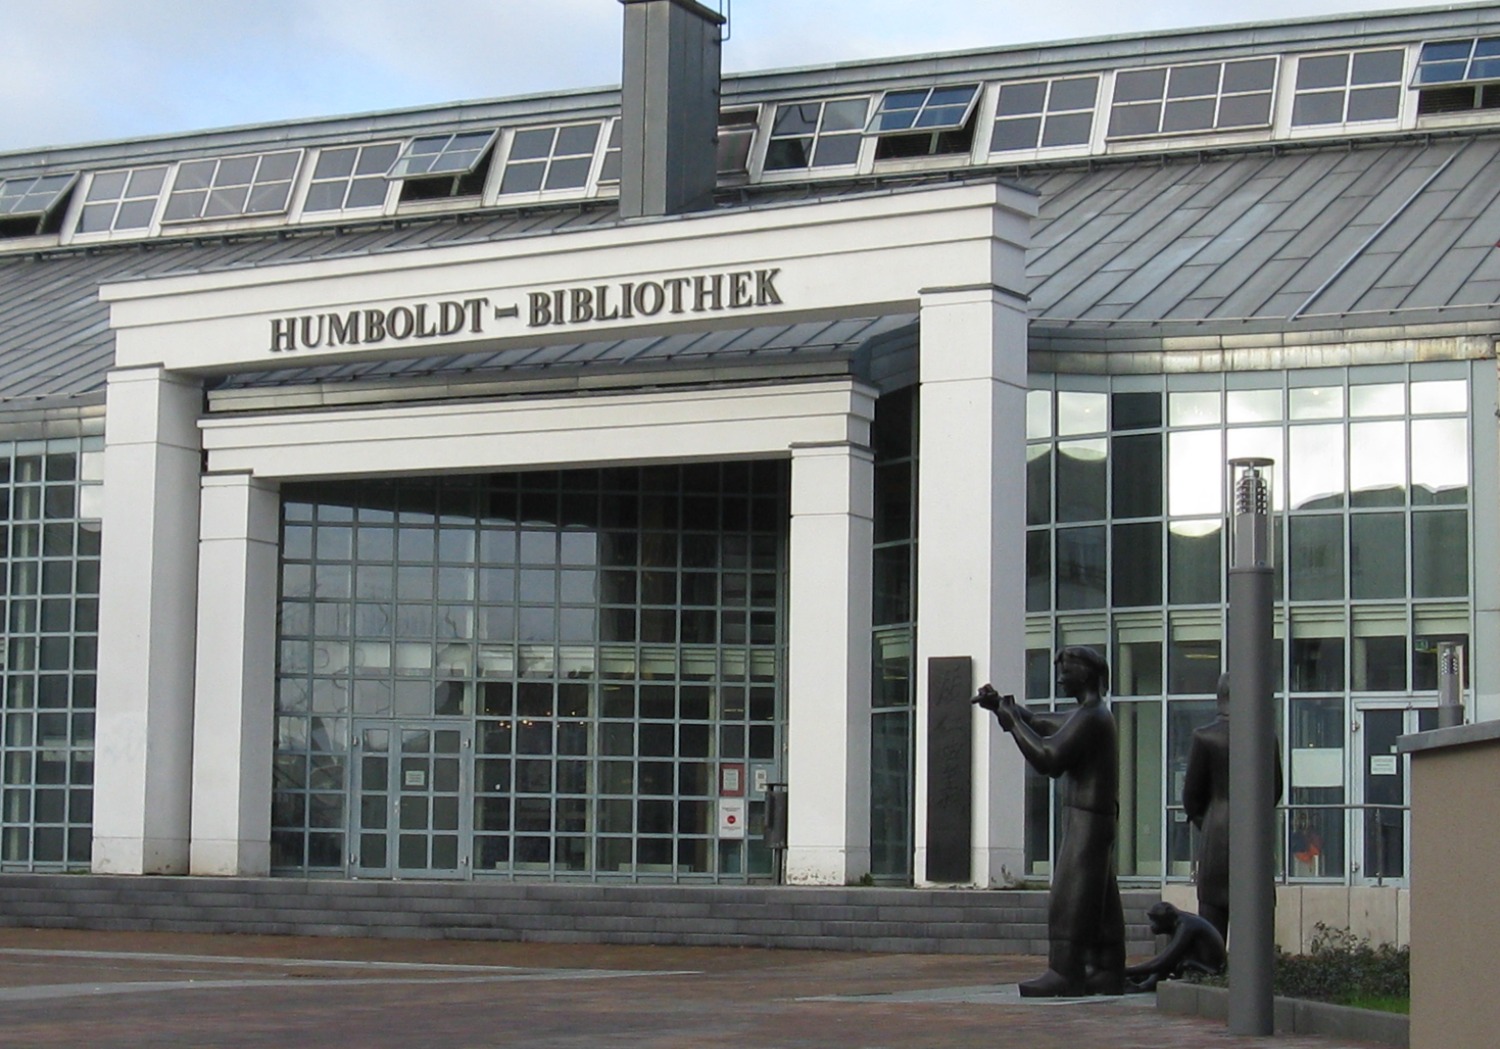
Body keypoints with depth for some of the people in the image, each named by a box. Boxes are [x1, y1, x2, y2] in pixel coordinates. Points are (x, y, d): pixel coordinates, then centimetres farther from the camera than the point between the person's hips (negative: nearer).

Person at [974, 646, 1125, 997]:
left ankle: (1064, 974, -16)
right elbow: (1038, 724, 23)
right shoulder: (1087, 715, 19)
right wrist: (1001, 706, 8)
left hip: (1087, 820, -11)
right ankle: (1106, 971, 10)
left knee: (1069, 898, -13)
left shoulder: (1091, 717, -14)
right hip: (1090, 821, 11)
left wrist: (1011, 718, -13)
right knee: (1099, 901, 9)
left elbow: (1047, 757, -21)